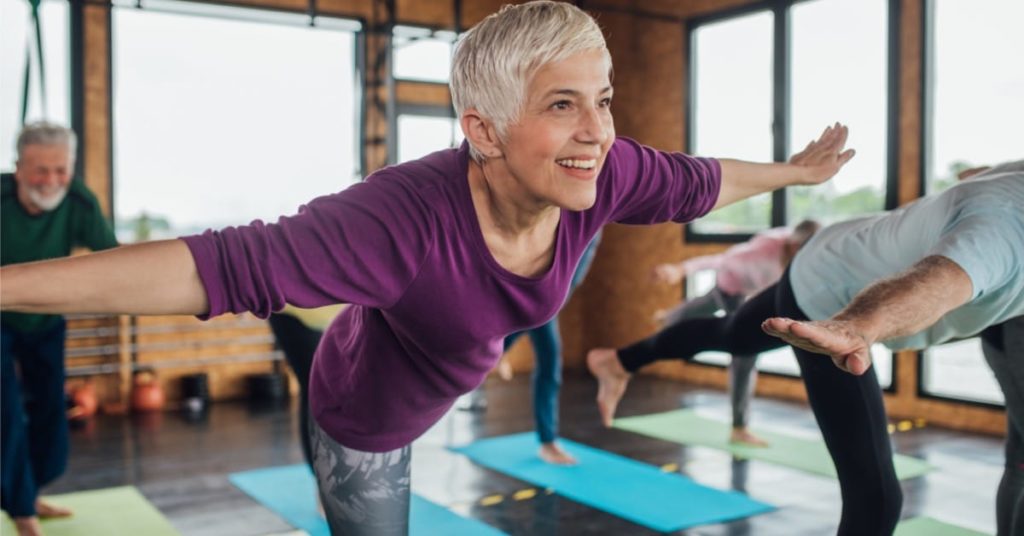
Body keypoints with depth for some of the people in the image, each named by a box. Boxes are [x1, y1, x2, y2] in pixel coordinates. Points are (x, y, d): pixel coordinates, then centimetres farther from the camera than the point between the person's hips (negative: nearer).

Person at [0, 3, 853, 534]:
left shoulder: (597, 177, -27)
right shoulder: (410, 216, -46)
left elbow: (695, 182, -7)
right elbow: (224, 265, -51)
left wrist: (791, 172, 10)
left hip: (450, 385, 6)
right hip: (371, 419, -5)